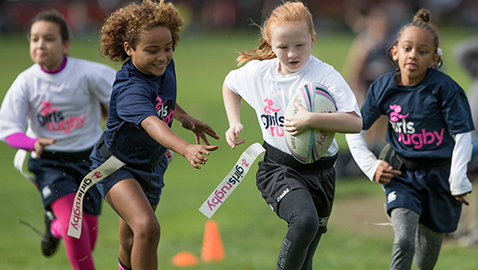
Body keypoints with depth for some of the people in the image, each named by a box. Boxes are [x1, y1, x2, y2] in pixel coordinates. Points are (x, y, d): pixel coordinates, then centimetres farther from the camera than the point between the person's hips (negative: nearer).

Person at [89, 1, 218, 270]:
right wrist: (187, 149, -69)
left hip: (150, 166, 8)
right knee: (147, 228, -31)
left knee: (133, 243, 20)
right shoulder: (130, 88, -34)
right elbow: (152, 124, -53)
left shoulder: (164, 66, -9)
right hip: (116, 165, -8)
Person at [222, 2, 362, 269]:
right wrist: (235, 124, 10)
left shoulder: (325, 76, -13)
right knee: (305, 220, -34)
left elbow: (356, 122, -25)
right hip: (278, 169, -1)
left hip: (320, 172, 1)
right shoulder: (258, 72, -3)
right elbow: (230, 84, 22)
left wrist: (311, 119, -36)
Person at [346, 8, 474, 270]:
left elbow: (463, 135, -10)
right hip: (402, 175, 1)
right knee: (403, 242, -20)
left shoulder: (445, 88, -15)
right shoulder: (383, 88, -7)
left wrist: (458, 181, -12)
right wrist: (371, 166, -2)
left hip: (439, 176, -1)